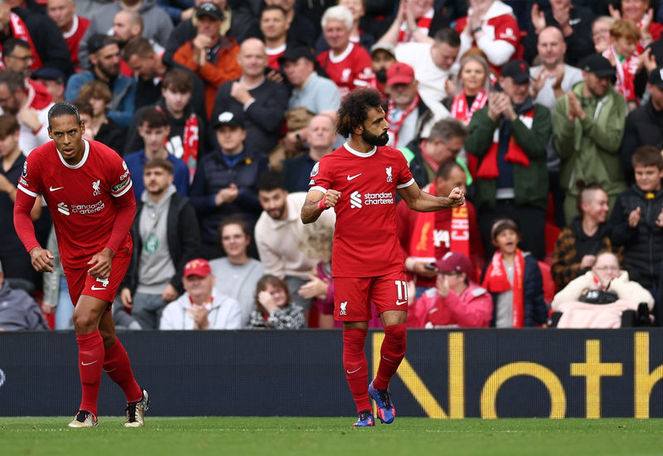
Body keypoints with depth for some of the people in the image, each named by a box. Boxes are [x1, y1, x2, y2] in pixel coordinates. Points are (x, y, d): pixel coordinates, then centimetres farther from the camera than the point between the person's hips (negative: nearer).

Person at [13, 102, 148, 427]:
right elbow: (21, 211, -6)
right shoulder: (38, 161, -15)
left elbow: (128, 206, -4)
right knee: (103, 336, 9)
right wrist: (33, 248, -25)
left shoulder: (109, 161, -20)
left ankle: (88, 410, -12)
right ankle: (135, 398, 31)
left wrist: (109, 251, -16)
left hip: (111, 250, -4)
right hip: (72, 254, 4)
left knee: (85, 320, -21)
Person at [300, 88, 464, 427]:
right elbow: (306, 215, -10)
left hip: (389, 262, 3)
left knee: (396, 328, -11)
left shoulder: (394, 159, 9)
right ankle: (363, 410, 9)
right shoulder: (331, 164, -4)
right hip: (349, 267, -3)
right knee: (354, 336, -2)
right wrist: (321, 204, -33)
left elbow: (415, 199, 22)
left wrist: (447, 201, 4)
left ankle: (380, 387, 16)